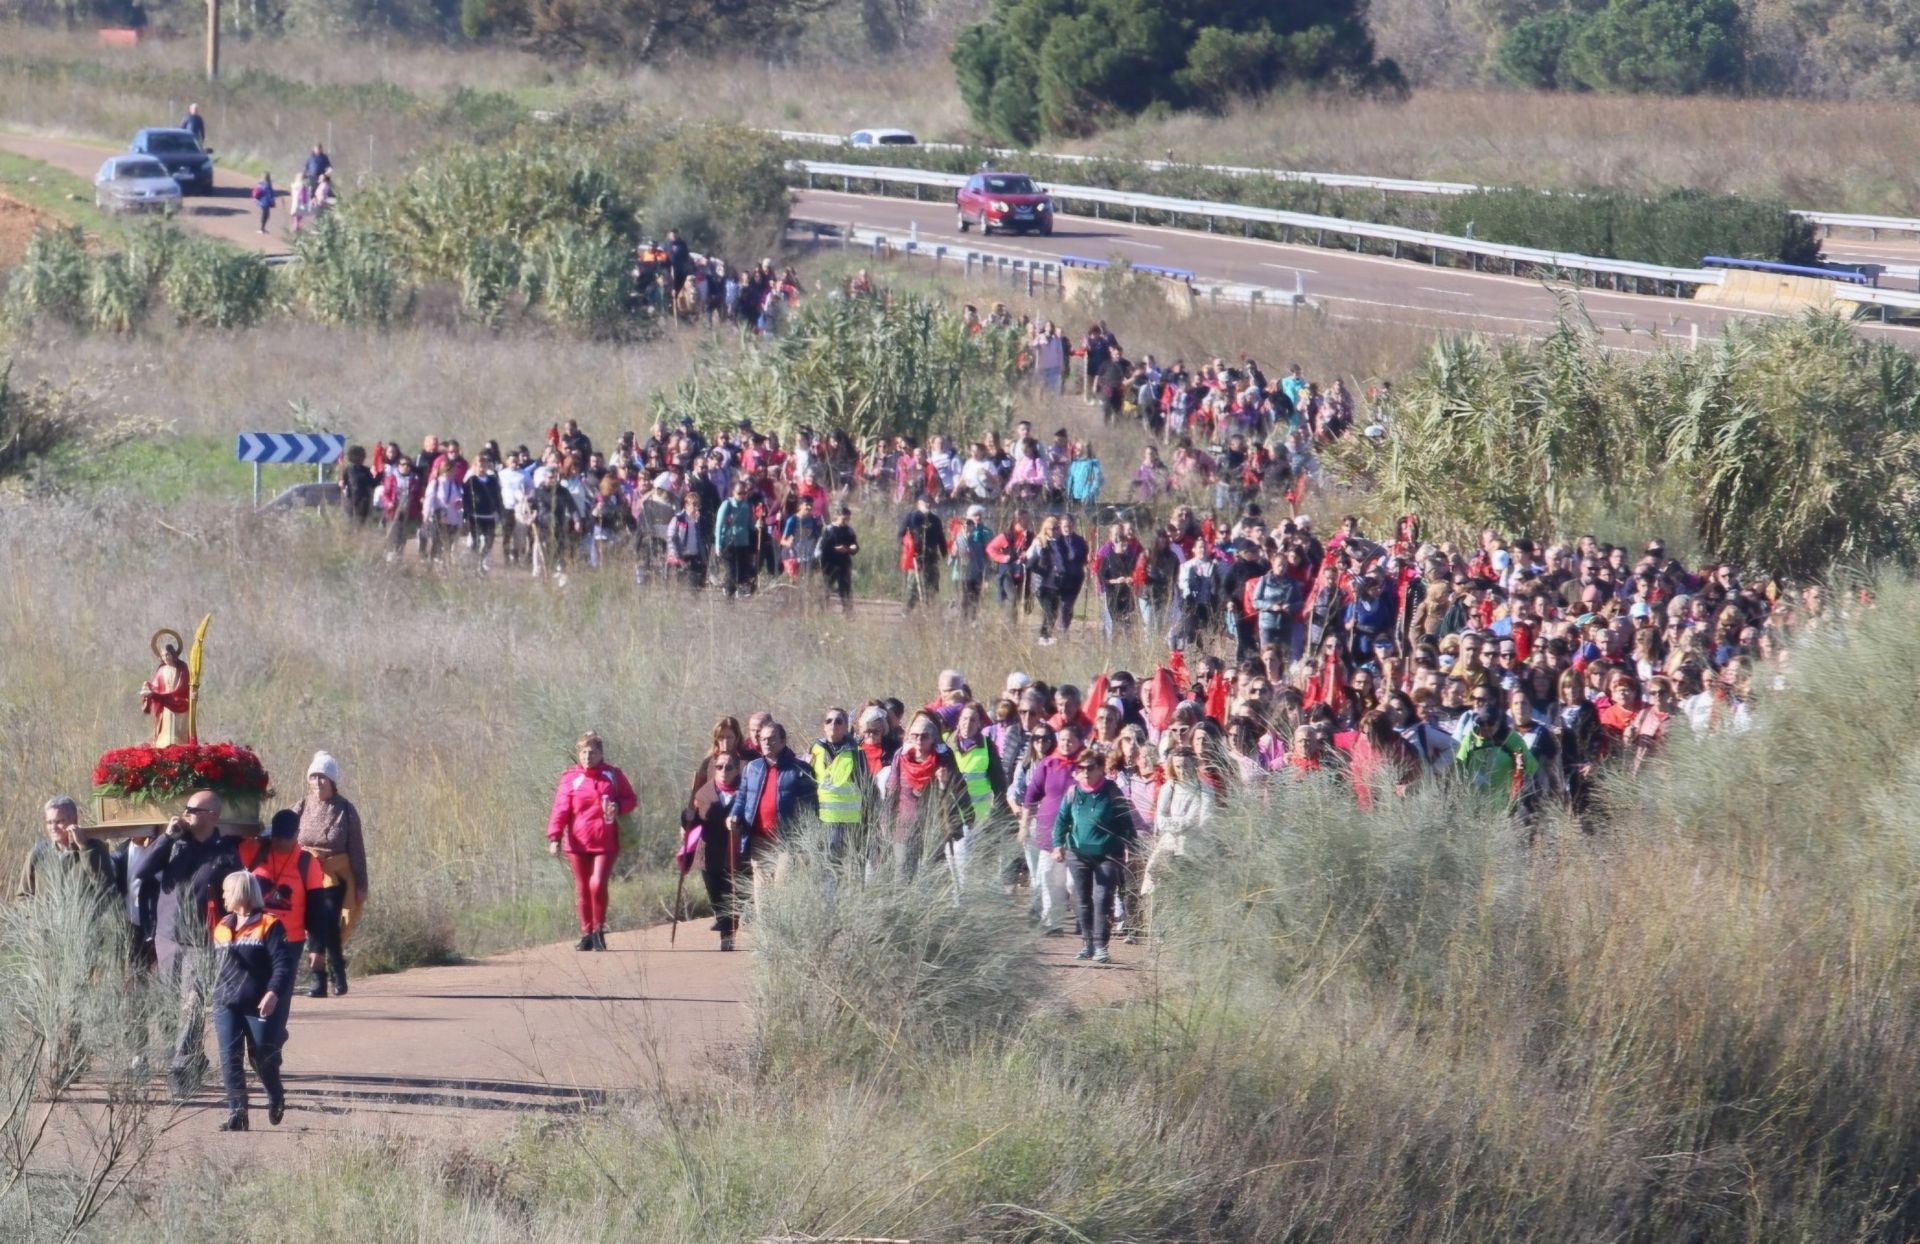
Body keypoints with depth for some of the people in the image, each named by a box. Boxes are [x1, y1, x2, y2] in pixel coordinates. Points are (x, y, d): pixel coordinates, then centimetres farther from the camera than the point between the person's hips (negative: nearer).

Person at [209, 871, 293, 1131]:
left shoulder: (269, 925, -7)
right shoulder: (223, 927, 14)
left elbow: (283, 963, -14)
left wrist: (274, 992, -25)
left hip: (259, 1007, -5)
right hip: (226, 1006, 5)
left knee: (263, 1058, 4)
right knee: (230, 1060, -6)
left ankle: (276, 1098, 33)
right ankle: (236, 1114, -4)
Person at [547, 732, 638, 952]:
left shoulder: (613, 776, 5)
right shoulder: (570, 778, 2)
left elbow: (631, 799, 11)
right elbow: (560, 809, -4)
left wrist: (618, 807, -12)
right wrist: (554, 836, -15)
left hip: (605, 843, -1)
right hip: (578, 843, 1)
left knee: (598, 884, -15)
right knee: (582, 890, 6)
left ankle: (599, 930, 2)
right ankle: (586, 934, 17)